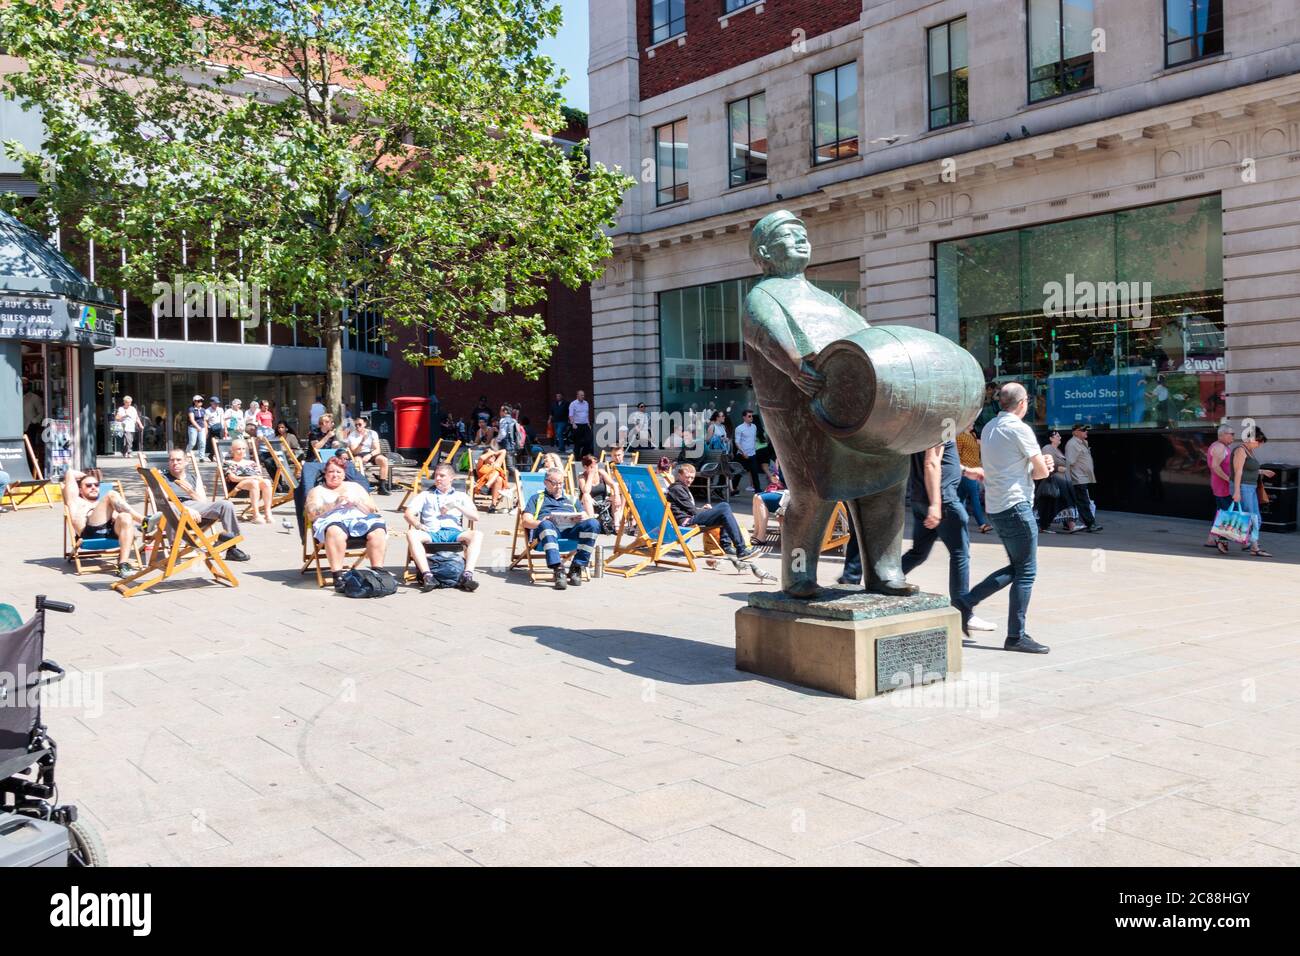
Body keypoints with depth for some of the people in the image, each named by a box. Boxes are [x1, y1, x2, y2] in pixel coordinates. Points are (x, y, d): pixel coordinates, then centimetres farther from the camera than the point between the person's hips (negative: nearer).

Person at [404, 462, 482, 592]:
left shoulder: (461, 496, 27)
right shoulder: (425, 495, 27)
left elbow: (475, 517, 13)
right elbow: (408, 514, 13)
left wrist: (456, 506, 0)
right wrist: (417, 524, -10)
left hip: (453, 532, 0)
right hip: (431, 533, 0)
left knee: (477, 534, -31)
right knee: (411, 535, -34)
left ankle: (467, 575, -44)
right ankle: (427, 575, -45)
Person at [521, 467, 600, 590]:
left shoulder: (571, 499, 38)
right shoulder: (537, 498, 31)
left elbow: (588, 516, 26)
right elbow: (526, 521, 15)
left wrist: (583, 517, 0)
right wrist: (541, 522, -6)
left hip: (570, 528, 3)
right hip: (548, 528, -3)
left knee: (593, 523, -29)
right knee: (546, 525, -41)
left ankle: (576, 568, -29)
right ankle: (558, 570, -50)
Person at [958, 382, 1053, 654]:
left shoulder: (989, 428, 14)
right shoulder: (1019, 429, -12)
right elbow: (1042, 471, -9)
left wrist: (1037, 466, 9)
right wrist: (1041, 467, 13)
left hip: (996, 508, 9)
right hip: (1016, 506, -9)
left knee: (1016, 568, 17)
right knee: (1025, 572, -2)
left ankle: (965, 603, 10)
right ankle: (1016, 636, 1)